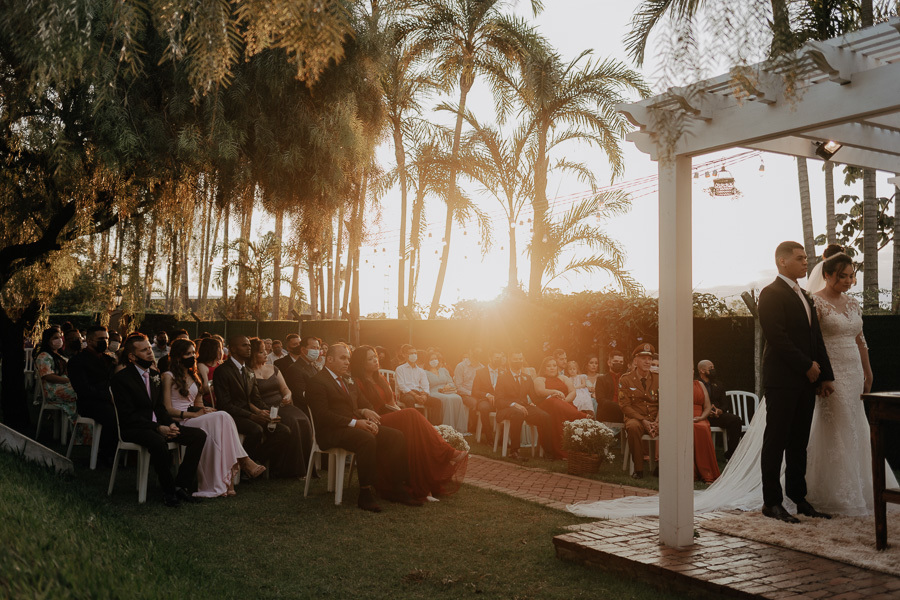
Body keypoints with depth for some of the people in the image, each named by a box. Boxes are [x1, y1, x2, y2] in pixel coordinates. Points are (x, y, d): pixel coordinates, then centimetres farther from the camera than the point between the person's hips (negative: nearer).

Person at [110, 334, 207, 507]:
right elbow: (127, 415, -14)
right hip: (133, 428, -8)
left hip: (158, 425, 8)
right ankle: (168, 491, -21)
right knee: (158, 442, -40)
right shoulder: (121, 378, -8)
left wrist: (170, 424, -4)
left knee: (199, 435, -10)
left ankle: (181, 485, -13)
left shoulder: (154, 374, 15)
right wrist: (158, 428, -23)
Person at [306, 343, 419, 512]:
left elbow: (363, 404, 24)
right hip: (332, 432, -8)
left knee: (396, 436, -11)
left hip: (357, 425, 9)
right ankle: (365, 494, -30)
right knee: (367, 440, -37)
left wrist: (368, 418, -2)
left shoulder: (349, 382, 25)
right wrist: (354, 422, -21)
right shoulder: (317, 382, -4)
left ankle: (396, 487, -10)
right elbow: (322, 414, -16)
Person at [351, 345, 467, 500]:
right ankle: (448, 453, -32)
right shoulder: (358, 383, -2)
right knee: (411, 414, -29)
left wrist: (399, 411, -2)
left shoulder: (381, 378, 23)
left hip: (394, 417, 7)